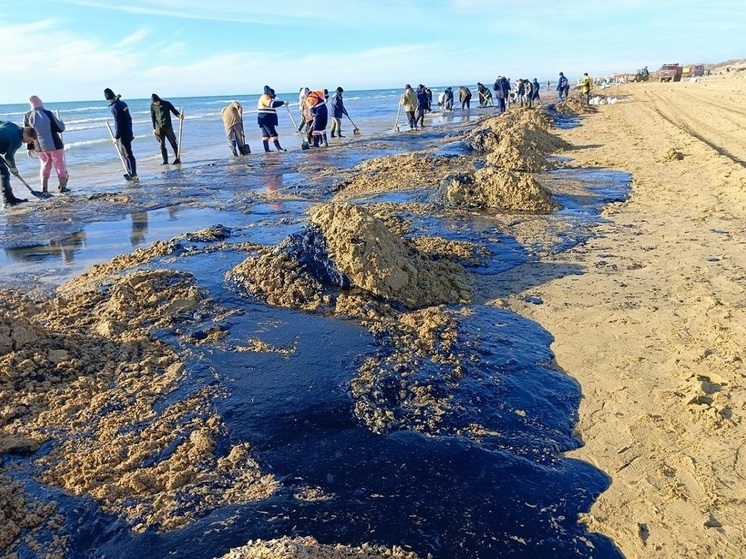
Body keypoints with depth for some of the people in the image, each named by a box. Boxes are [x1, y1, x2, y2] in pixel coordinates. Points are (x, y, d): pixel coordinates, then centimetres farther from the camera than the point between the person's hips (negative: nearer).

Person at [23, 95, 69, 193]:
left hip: (39, 147, 4)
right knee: (60, 165, 7)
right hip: (54, 145, -4)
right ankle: (63, 187, 8)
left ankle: (44, 188, 13)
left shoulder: (27, 116, -1)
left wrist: (30, 147, 14)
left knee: (45, 165, 17)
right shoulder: (48, 114, -12)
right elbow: (61, 128, -7)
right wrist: (60, 121, 14)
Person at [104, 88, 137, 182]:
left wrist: (116, 137, -14)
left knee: (128, 155, -5)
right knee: (126, 154, 17)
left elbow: (118, 123, -18)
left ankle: (134, 175, -3)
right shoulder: (123, 103, 10)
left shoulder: (114, 107, -16)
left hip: (123, 134, -9)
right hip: (129, 133, 9)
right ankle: (130, 173, 24)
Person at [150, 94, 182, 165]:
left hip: (168, 127, -2)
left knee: (173, 143, -1)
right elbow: (153, 117, 7)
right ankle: (165, 161, 6)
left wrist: (179, 115, -21)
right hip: (158, 128, 2)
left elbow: (174, 110, 1)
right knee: (162, 145, 2)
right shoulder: (152, 106, 4)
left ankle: (177, 158, 6)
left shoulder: (166, 103, -2)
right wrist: (154, 128, 2)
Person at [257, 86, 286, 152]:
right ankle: (279, 148, -16)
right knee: (273, 133, -13)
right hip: (266, 120, -11)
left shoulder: (266, 97, 22)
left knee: (266, 134, 9)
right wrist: (283, 102, -23)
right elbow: (272, 104, -27)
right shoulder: (265, 97, -13)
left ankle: (266, 149, 11)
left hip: (265, 120, 11)